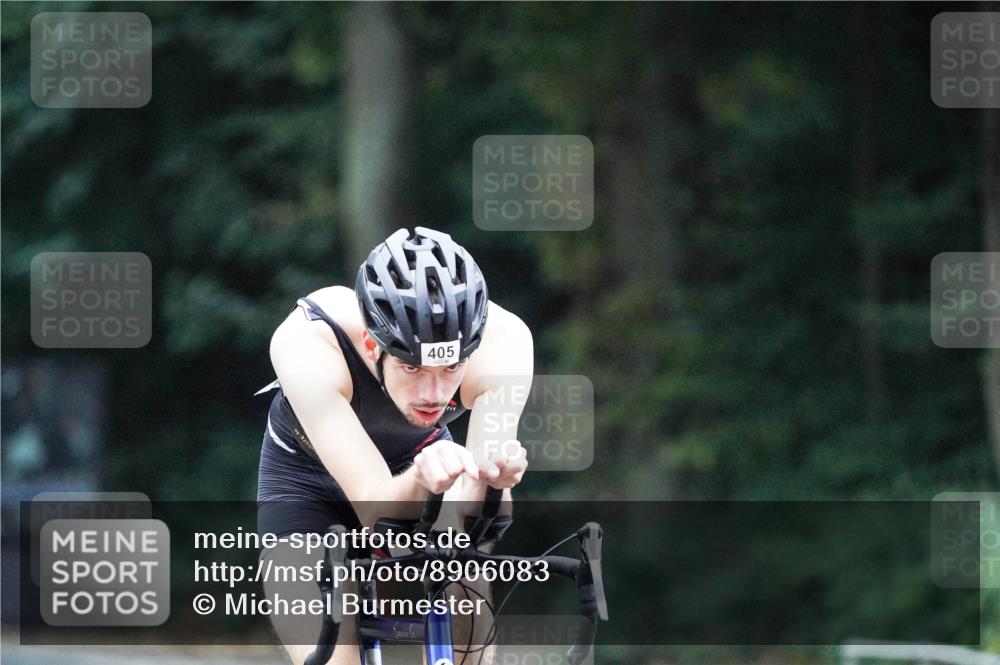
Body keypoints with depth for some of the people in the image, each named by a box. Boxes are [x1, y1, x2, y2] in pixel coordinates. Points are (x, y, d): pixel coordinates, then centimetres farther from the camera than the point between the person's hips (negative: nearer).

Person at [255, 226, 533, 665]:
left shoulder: (503, 341, -32)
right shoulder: (307, 343, -38)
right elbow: (376, 513, -40)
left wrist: (490, 476, -56)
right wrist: (420, 479, -60)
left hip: (420, 455, 2)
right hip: (307, 478, -2)